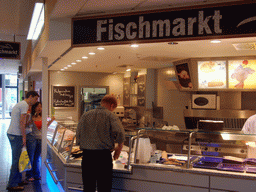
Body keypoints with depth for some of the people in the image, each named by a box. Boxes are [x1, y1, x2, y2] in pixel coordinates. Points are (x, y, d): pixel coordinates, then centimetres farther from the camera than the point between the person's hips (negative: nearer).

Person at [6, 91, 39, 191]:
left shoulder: (20, 104, 19)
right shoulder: (25, 105, -12)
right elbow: (21, 122, -18)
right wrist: (24, 137, -15)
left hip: (11, 133, 10)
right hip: (16, 135, -10)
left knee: (17, 159, 16)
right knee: (16, 160, -4)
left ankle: (18, 180, 26)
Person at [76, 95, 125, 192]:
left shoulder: (85, 115, 11)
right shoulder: (110, 116, -3)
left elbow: (78, 135, 12)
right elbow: (119, 133, -19)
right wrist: (119, 147, -3)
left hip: (86, 155, 4)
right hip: (103, 155, -4)